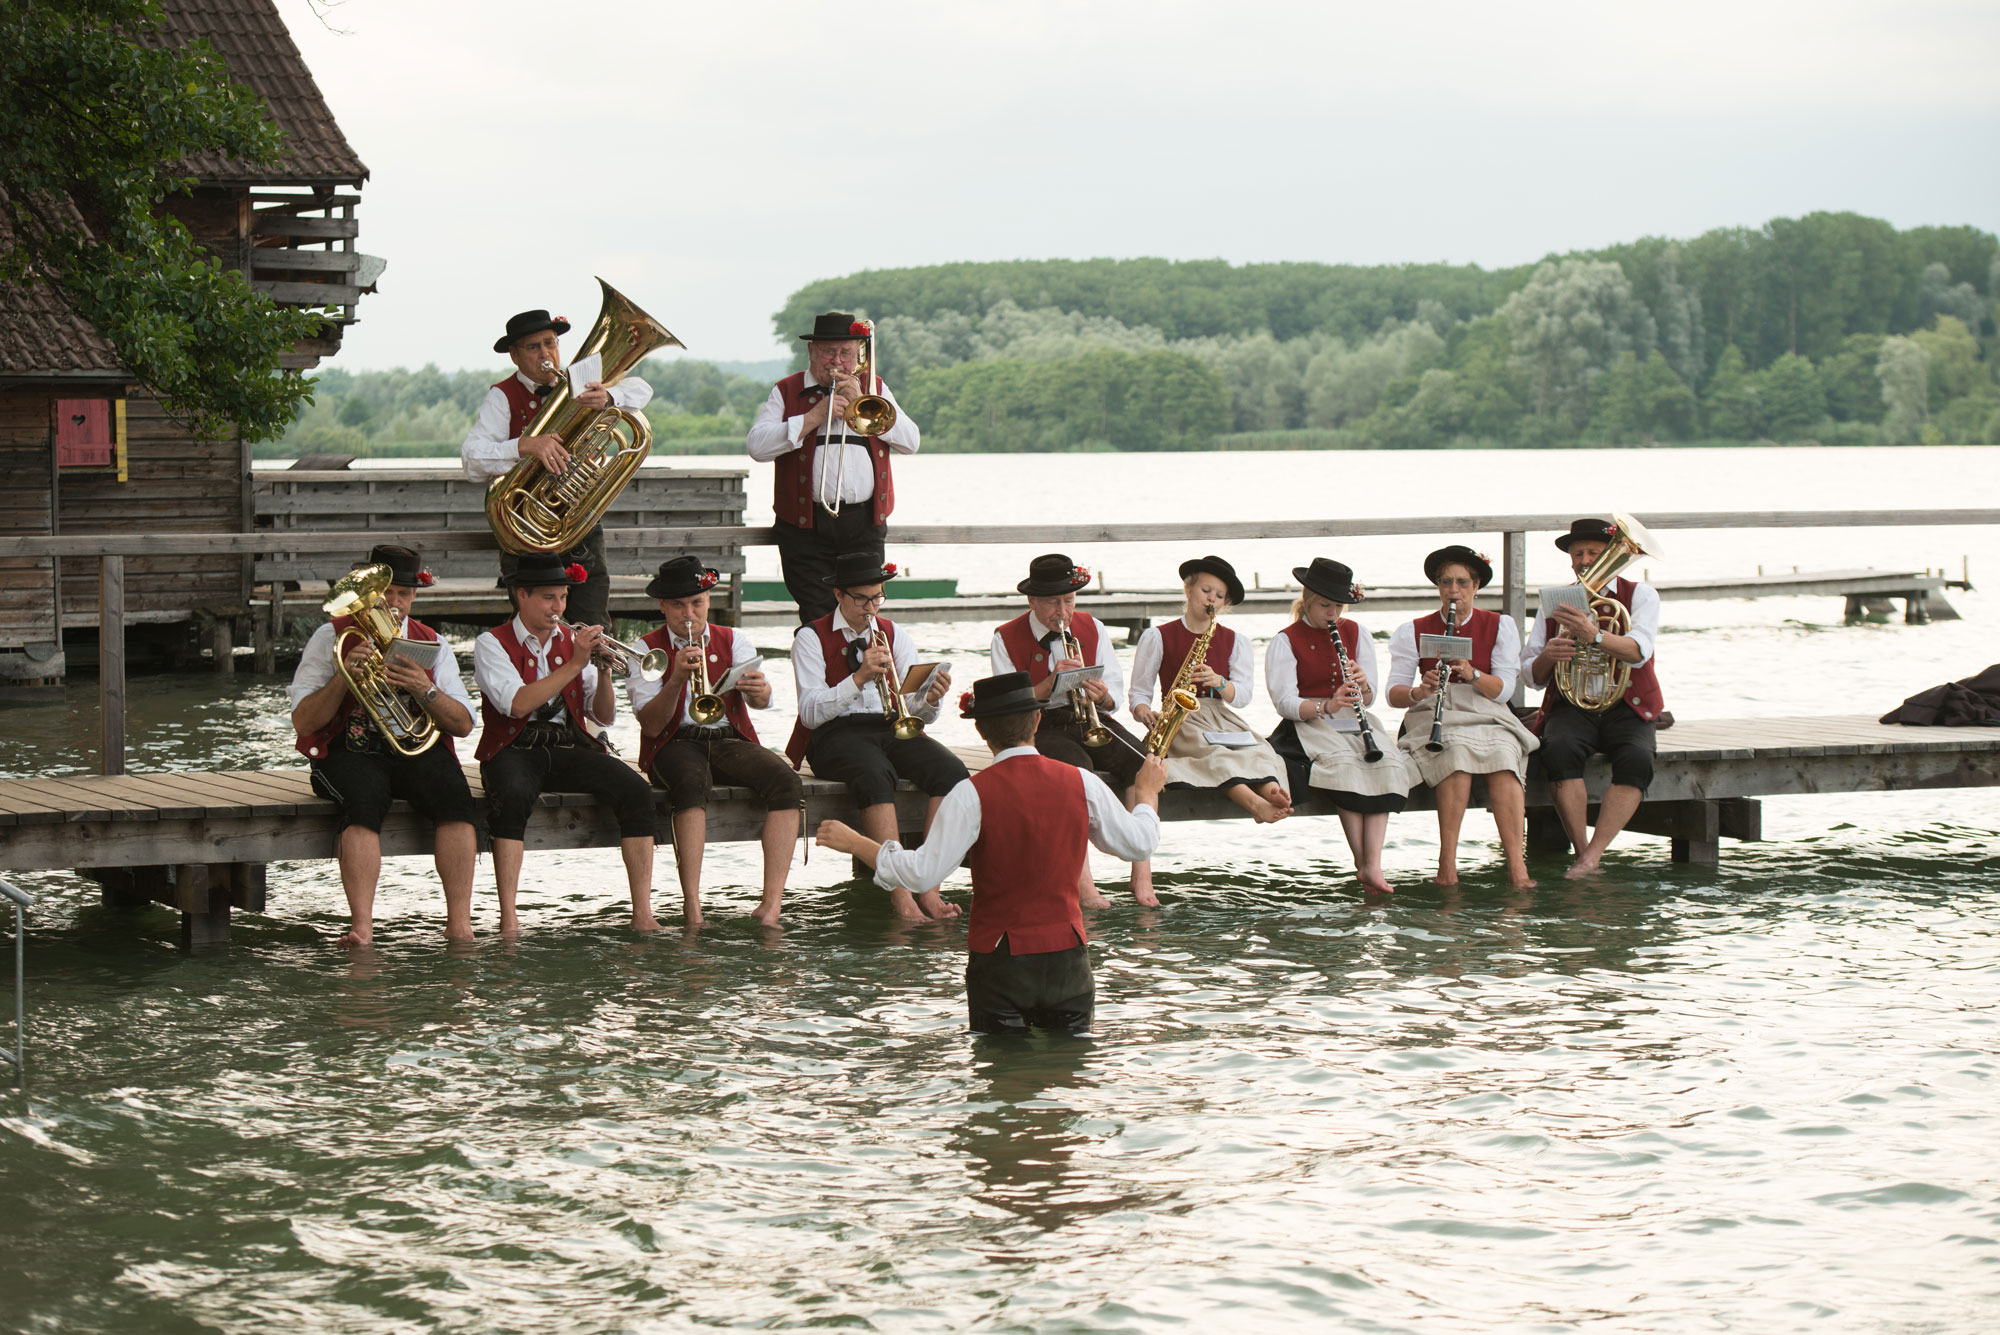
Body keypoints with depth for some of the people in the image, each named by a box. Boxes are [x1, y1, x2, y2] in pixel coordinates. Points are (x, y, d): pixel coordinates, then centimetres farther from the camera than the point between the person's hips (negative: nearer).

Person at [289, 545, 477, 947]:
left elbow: (463, 724, 6)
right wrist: (345, 676, -16)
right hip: (350, 751, -2)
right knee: (365, 797, -36)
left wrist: (425, 690, -12)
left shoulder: (431, 644, 14)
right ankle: (362, 926, -44)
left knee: (454, 794, -30)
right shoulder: (332, 637, 6)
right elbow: (303, 723, -2)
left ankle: (459, 923, -31)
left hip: (416, 748, 2)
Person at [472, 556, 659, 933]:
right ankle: (508, 917, -37)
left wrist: (604, 671, -7)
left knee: (636, 790, -23)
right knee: (513, 795, -39)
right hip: (514, 748, -4)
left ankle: (642, 913, -24)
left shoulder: (573, 641, 15)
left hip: (569, 746, 4)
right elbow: (517, 704, -17)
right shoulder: (493, 644, 1)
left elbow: (604, 718, 12)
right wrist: (575, 664, -18)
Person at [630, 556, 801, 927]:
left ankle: (772, 903, -34)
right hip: (675, 746, -3)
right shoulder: (647, 650, 3)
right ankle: (692, 906, -43)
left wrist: (760, 691, -32)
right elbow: (651, 725, -9)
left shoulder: (732, 641, 11)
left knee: (786, 781, -27)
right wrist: (677, 679, -24)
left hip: (731, 740, 3)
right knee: (693, 780, -39)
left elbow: (761, 701, -6)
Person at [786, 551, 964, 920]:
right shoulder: (811, 638, 4)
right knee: (875, 773, -38)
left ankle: (929, 888, -30)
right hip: (836, 734, -4)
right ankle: (900, 896, -41)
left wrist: (930, 700, -14)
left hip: (891, 728, 4)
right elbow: (811, 713, -8)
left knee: (951, 770, -26)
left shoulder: (895, 637, 16)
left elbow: (916, 714, 10)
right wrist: (860, 676, -18)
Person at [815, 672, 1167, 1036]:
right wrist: (1148, 793, 29)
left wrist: (855, 843, -5)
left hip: (1000, 961, -2)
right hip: (1067, 960, 3)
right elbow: (1139, 845, 9)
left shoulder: (974, 794, -13)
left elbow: (924, 872, -17)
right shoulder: (1081, 783, -2)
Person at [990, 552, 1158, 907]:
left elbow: (1116, 697, 7)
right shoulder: (1007, 639, -2)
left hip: (1089, 719, 4)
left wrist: (1103, 696, -18)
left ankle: (1142, 876, -25)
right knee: (1076, 767, -37)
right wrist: (1050, 683, -24)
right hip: (1040, 728, -4)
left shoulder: (1092, 629, 9)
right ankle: (1082, 883, -41)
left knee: (1142, 763, -26)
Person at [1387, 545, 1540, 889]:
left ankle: (1516, 863, -41)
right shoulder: (1413, 632, 9)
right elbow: (1394, 694, 0)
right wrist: (1419, 692, -22)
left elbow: (1503, 690, -1)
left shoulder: (1500, 627, 9)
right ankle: (1447, 862, -36)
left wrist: (1472, 674, -21)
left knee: (1503, 756, -33)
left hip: (1488, 715, 1)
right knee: (1457, 754, -36)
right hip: (1433, 718, -1)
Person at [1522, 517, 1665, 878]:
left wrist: (1594, 635, -33)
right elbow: (1531, 676, 11)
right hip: (1571, 708, 1)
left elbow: (1638, 651, -14)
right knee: (1559, 751, -34)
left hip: (1628, 708, -1)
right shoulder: (1554, 604, 16)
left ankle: (1592, 855, -37)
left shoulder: (1639, 595, 7)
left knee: (1636, 761, -34)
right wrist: (1547, 656, -14)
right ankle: (1582, 852, -31)